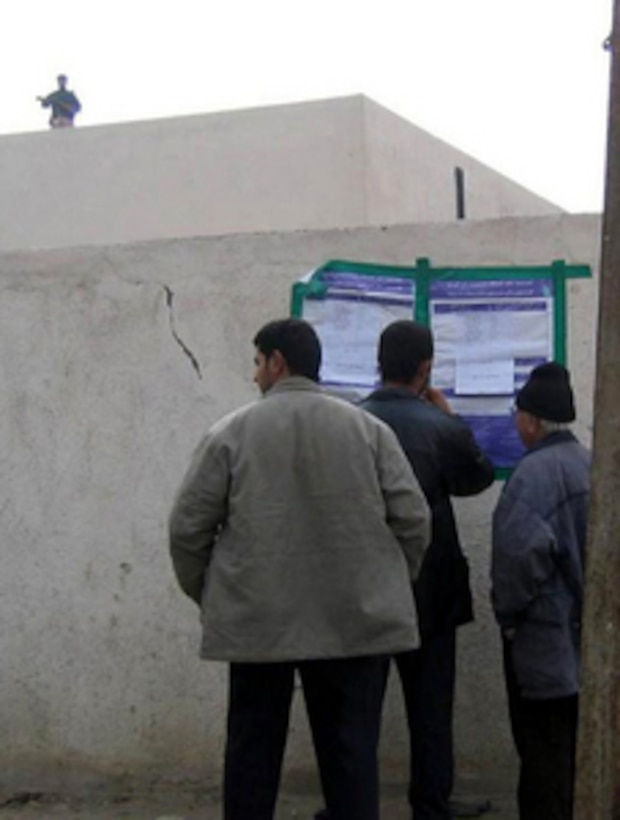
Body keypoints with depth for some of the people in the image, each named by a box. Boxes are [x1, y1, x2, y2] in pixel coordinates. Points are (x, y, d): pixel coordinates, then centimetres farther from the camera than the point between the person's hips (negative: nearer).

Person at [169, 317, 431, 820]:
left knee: (253, 749, 10)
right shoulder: (369, 429, 2)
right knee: (351, 751, 7)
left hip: (257, 620, 0)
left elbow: (188, 527, -1)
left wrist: (206, 594, 15)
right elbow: (413, 520, 0)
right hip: (354, 619, 1)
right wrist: (390, 587, 14)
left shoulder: (232, 432, -2)